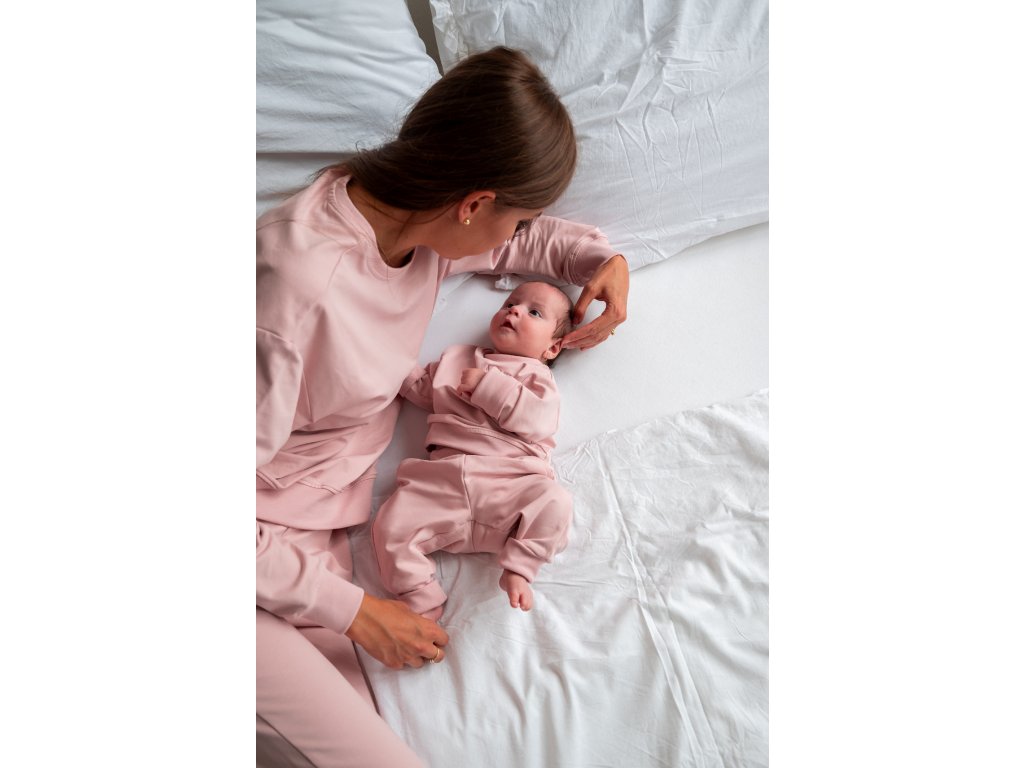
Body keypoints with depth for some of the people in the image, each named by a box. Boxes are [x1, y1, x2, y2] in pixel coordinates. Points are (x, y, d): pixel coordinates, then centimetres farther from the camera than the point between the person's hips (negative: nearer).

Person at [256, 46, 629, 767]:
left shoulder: (423, 219, -3)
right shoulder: (294, 288, -30)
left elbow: (520, 241, 20)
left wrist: (605, 259, 2)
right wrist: (352, 608, -16)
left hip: (323, 529, 8)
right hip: (265, 557, -7)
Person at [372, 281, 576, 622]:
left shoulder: (536, 376, 16)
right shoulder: (457, 358, 29)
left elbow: (540, 420, -5)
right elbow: (422, 387, 41)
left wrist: (488, 385, -7)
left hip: (508, 482, -3)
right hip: (443, 482, 3)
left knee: (553, 503, -31)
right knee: (390, 525, -17)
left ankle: (517, 569, -16)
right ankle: (421, 602, -7)